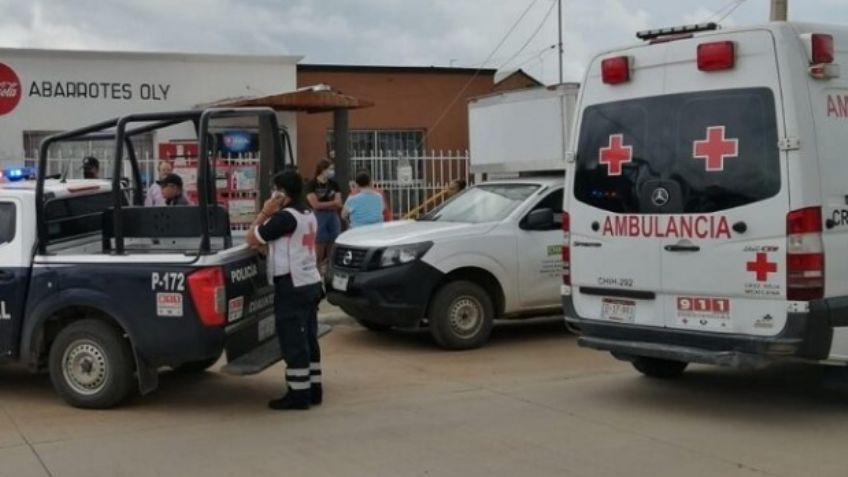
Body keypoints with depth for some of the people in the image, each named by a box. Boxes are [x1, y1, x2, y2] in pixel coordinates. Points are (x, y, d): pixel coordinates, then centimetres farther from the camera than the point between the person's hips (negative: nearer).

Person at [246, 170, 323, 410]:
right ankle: (313, 389, 19)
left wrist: (264, 213, -4)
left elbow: (252, 239, -11)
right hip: (311, 283, 9)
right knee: (308, 339, 14)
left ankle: (298, 394, -1)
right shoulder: (308, 215, 13)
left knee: (293, 341, -4)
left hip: (292, 287, -9)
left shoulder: (285, 217, -17)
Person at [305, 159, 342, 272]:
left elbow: (339, 204, 6)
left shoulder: (334, 185, 11)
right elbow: (315, 204, -11)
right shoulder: (311, 185, -4)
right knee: (319, 248, -7)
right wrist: (332, 203, -1)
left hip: (333, 217, 5)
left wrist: (323, 205, -7)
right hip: (318, 217, -5)